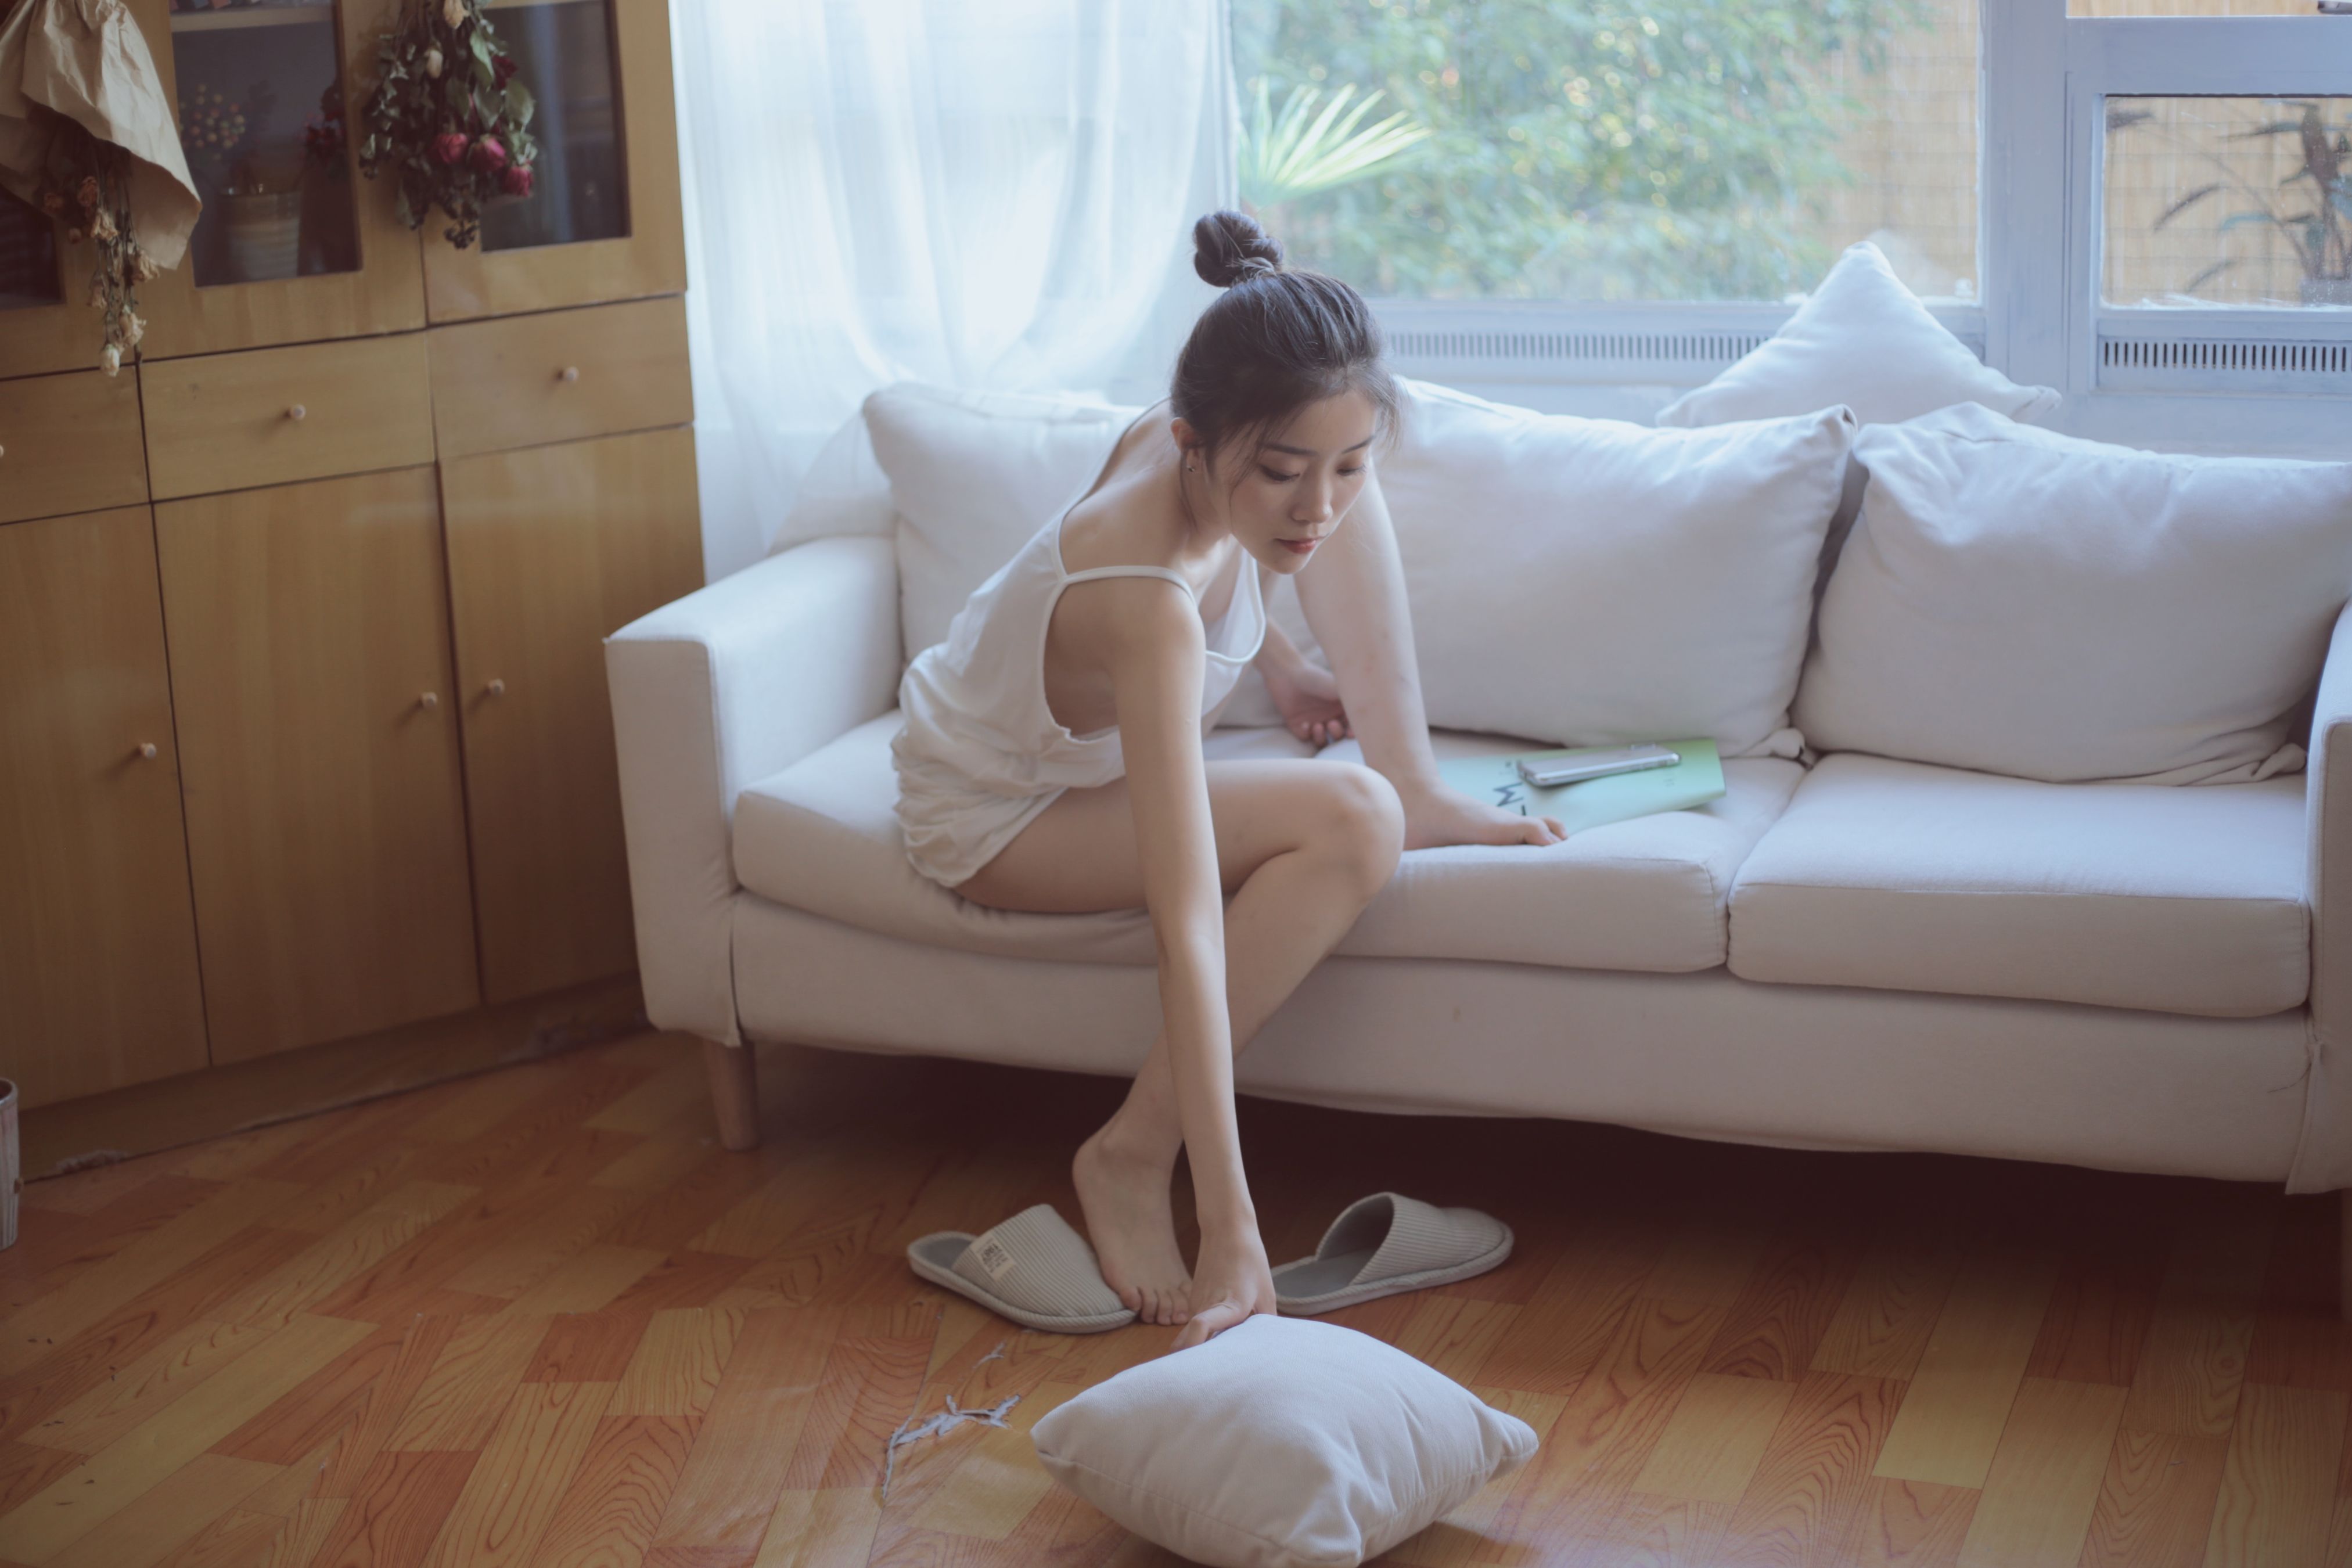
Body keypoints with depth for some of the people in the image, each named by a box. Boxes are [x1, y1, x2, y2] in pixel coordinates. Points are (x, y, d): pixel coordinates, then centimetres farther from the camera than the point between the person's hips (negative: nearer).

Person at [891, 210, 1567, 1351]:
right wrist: (1232, 1236, -47)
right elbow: (1189, 934, -46)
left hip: (1074, 737, 8)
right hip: (990, 817, -7)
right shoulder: (1150, 605, -42)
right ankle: (1130, 1157, -20)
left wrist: (1275, 664, 11)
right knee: (1352, 826, -28)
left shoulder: (1177, 443, -21)